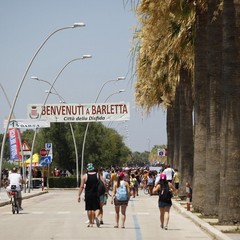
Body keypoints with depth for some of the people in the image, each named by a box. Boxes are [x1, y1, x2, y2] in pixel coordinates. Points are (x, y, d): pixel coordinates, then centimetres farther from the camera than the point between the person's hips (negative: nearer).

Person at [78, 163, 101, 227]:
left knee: (89, 209, 9)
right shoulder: (98, 175, 0)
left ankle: (91, 223, 12)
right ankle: (96, 217, -23)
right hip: (96, 194, 0)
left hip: (88, 195, 0)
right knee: (96, 207, 6)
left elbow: (82, 186, -5)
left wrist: (79, 195, 0)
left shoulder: (85, 176, -4)